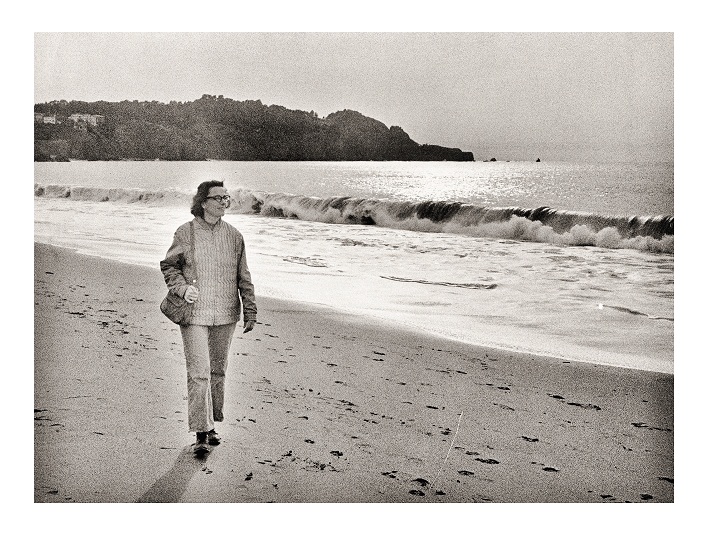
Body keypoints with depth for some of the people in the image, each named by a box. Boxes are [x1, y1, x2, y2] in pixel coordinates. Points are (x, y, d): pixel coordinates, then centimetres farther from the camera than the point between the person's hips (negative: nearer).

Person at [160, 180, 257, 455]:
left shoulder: (233, 236, 5)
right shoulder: (185, 233, -2)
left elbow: (243, 277, 10)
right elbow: (168, 265, 8)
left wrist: (250, 311, 9)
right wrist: (182, 287, -9)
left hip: (225, 315, 3)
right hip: (194, 315, -3)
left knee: (218, 371, 12)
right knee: (198, 373, -8)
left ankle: (211, 424, 28)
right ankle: (201, 434, -3)